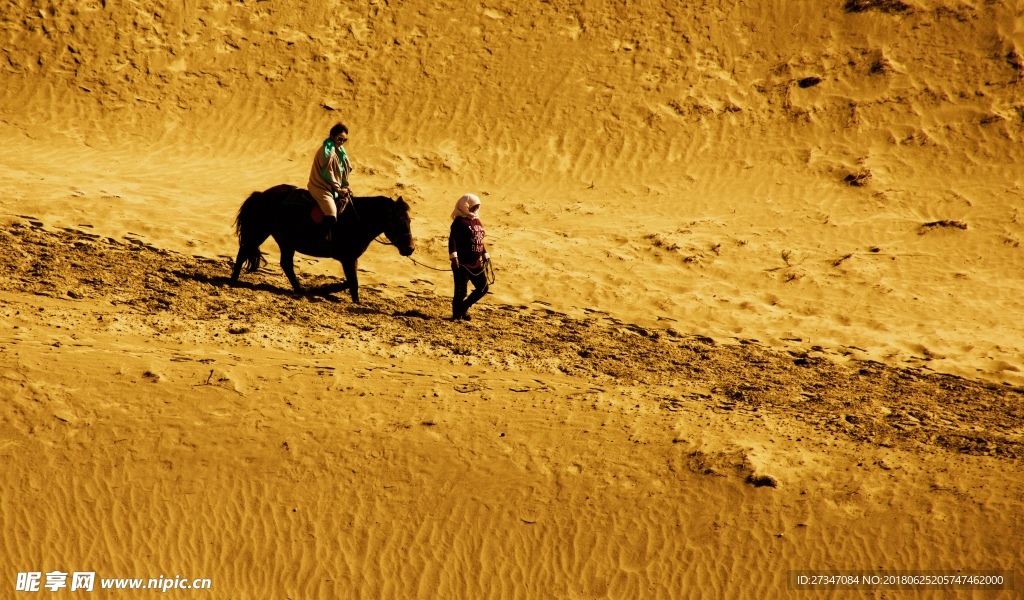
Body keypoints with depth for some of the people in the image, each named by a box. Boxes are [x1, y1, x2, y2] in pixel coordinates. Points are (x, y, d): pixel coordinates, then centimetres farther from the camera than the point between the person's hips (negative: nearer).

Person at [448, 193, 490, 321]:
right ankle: (457, 315, 10)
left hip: (476, 263, 8)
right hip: (462, 263, -8)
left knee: (483, 288, 10)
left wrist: (485, 255, 19)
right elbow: (452, 240, -18)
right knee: (461, 291, -3)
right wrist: (453, 257, -24)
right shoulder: (460, 222, -12)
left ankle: (464, 307, 25)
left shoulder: (477, 221, 14)